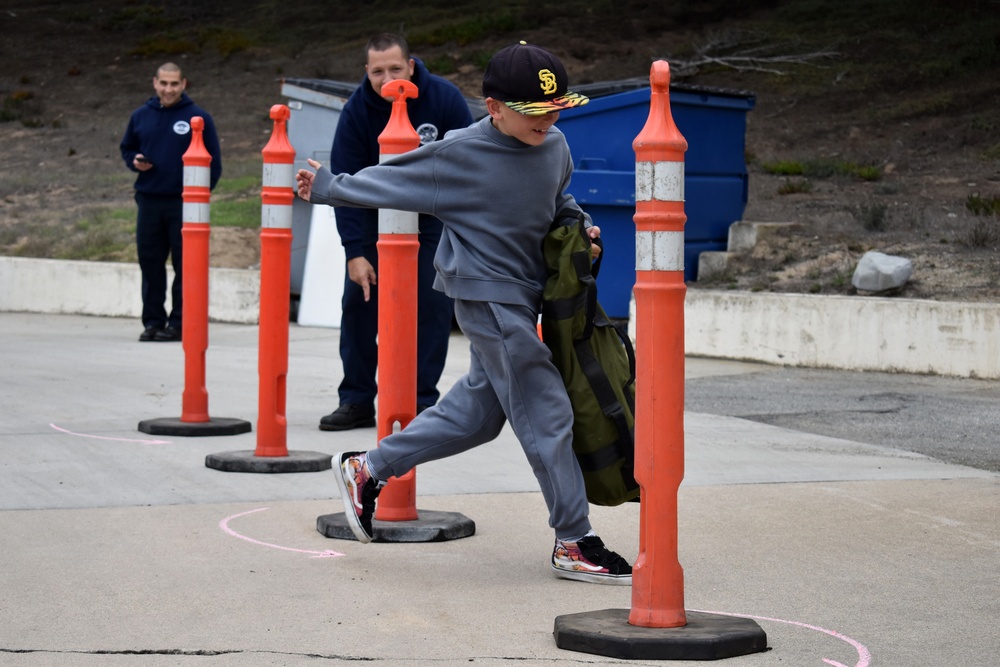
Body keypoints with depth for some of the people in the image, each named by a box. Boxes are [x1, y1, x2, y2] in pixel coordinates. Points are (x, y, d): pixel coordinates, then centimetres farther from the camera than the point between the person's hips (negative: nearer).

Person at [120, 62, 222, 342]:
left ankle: (179, 322, 5)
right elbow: (127, 148, 22)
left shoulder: (198, 118, -1)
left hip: (183, 203, -4)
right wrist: (134, 161, 0)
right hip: (149, 201, 4)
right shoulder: (141, 116, 9)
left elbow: (214, 161, 1)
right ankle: (153, 321, 15)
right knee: (150, 263, 7)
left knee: (185, 265, -1)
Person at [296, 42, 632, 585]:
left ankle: (367, 470, 30)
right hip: (487, 295, -8)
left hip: (522, 295, 8)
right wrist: (327, 188, 4)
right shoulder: (462, 153, -16)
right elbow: (394, 179, -3)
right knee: (545, 413, -8)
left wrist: (579, 223, 7)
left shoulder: (555, 147, 3)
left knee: (476, 412, 15)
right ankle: (574, 544, 1)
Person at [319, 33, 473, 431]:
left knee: (431, 304, -7)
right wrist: (354, 252, -24)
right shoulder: (356, 112, -18)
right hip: (375, 215, 1)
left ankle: (422, 402, 0)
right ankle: (356, 401, 4)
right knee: (359, 300, -3)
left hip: (433, 216, -1)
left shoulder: (445, 99, -20)